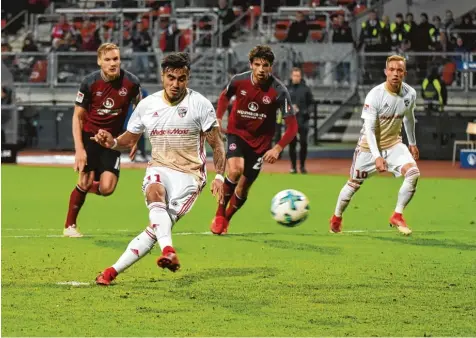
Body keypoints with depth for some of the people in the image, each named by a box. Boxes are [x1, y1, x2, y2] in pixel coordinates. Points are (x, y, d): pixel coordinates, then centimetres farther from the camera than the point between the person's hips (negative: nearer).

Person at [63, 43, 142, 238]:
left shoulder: (131, 82, -10)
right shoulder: (90, 83, -13)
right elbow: (77, 117, -6)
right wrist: (79, 148, -14)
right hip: (90, 135, -1)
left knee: (106, 188, -12)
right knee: (85, 181, -11)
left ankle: (85, 187, 25)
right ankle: (69, 226, 9)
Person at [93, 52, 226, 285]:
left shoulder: (200, 104, -5)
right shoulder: (147, 105, 5)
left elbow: (217, 144, -2)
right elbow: (130, 139, 16)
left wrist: (219, 176, -14)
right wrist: (112, 142, -6)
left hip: (189, 174, -2)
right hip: (159, 169, 2)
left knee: (157, 228, -15)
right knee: (155, 194, -36)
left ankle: (113, 271, -13)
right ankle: (168, 251, -52)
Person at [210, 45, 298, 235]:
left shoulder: (279, 91, -21)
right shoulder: (239, 81, -15)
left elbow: (292, 126, -19)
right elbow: (224, 96, 11)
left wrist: (278, 148, -31)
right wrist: (218, 120, 0)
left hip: (260, 141, 0)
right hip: (237, 133, 0)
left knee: (243, 187, 5)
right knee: (235, 170, -28)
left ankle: (225, 220, 33)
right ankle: (219, 214, -9)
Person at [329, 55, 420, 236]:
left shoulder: (410, 94, -10)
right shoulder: (375, 95, -25)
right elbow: (369, 128, -23)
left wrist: (412, 143, 21)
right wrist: (377, 156, -31)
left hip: (393, 143, 4)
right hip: (370, 145, -3)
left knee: (413, 173, -20)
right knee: (354, 183, 7)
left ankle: (397, 217, -8)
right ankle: (336, 218, 32)